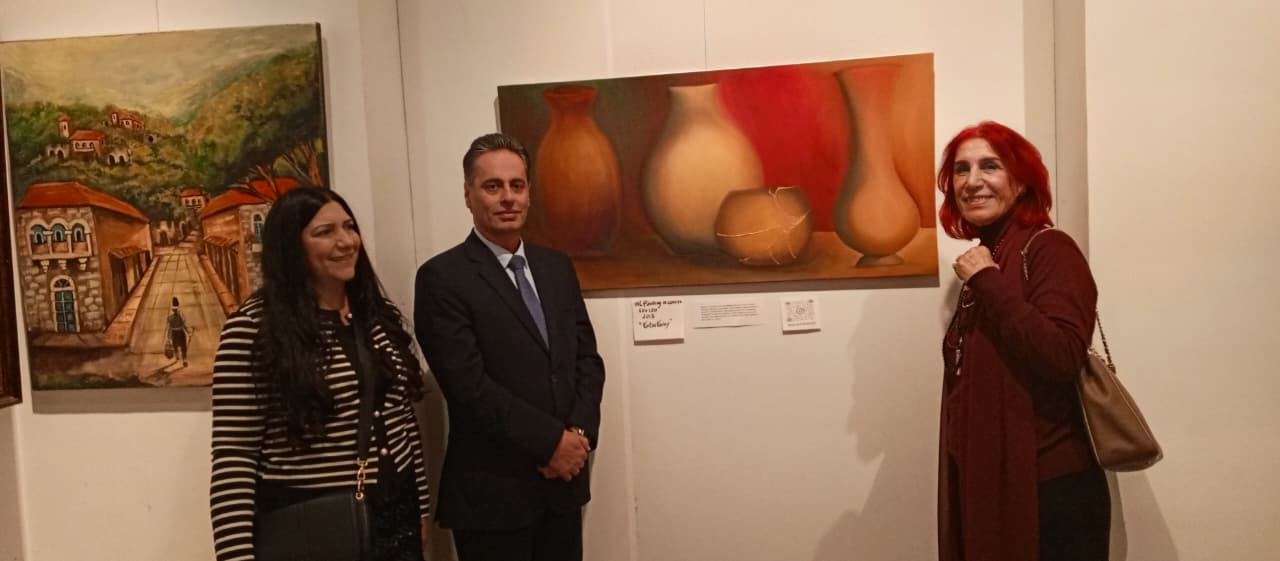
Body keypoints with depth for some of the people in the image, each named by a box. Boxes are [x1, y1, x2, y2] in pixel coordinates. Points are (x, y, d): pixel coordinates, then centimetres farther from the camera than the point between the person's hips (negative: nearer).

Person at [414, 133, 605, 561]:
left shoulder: (557, 266, 9)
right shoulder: (442, 277, -10)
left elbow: (587, 357, 9)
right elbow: (469, 385, -16)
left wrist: (580, 433, -6)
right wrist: (551, 441, -14)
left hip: (563, 480, 5)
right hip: (492, 490, -5)